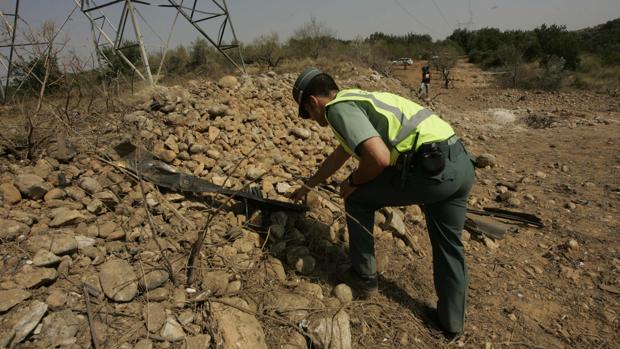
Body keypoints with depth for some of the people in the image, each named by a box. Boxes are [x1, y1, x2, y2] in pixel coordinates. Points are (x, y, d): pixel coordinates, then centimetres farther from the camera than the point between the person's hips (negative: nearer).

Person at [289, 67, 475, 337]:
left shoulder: (338, 107, -4)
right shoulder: (357, 101, 27)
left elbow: (379, 158, -20)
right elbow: (336, 158, 40)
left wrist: (353, 182, 2)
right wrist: (307, 186, 53)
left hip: (432, 167, -10)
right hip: (461, 163, 10)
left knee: (358, 197, 12)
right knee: (449, 245, 23)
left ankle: (364, 277, 24)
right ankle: (452, 319, 39)